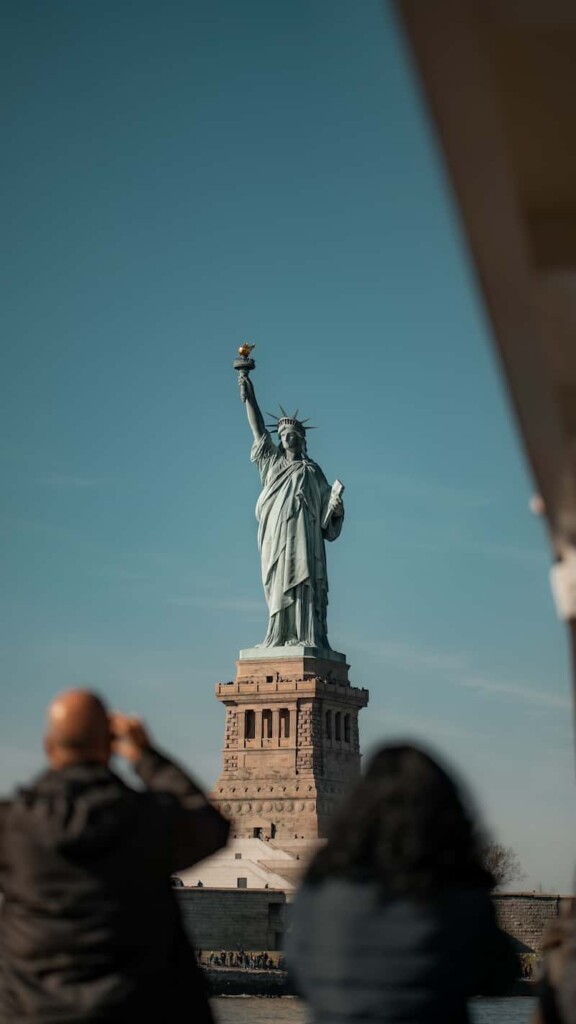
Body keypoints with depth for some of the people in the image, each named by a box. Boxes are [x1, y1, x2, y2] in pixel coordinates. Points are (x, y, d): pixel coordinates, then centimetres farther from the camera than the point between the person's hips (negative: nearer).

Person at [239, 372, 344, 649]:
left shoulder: (312, 471, 14)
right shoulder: (273, 462, 21)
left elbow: (326, 506, 9)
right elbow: (258, 430, 18)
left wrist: (336, 509, -13)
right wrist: (249, 398, 15)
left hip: (301, 534, -2)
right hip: (275, 533, 2)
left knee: (301, 582, -13)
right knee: (278, 585, -4)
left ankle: (308, 637, -19)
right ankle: (279, 638, -8)